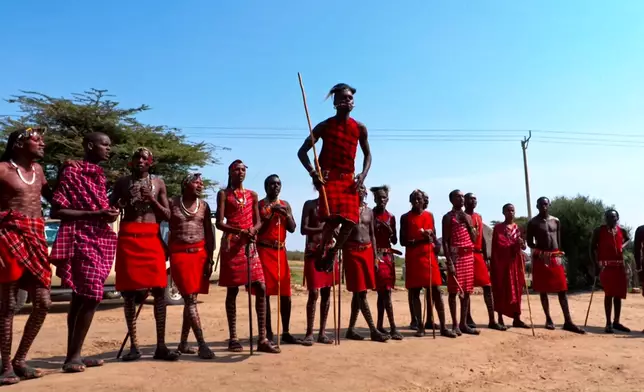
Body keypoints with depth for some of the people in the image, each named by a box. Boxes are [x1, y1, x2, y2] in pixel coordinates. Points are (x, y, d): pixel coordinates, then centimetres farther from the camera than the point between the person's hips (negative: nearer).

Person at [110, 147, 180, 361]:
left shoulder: (158, 182, 13)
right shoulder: (122, 182, 11)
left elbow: (168, 216, 10)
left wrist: (152, 200, -6)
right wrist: (118, 204, -8)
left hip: (152, 239, 0)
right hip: (128, 238, 0)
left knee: (159, 290, -5)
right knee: (129, 292, 1)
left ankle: (161, 346, -1)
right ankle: (134, 345, 9)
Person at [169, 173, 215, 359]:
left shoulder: (204, 206, 8)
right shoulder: (172, 203, -1)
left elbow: (209, 234, 8)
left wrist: (209, 259, 1)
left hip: (200, 253, 4)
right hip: (179, 253, -4)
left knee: (190, 298, 8)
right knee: (190, 298, -8)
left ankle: (183, 343, 19)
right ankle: (202, 344, -9)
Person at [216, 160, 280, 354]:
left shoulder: (252, 195, 16)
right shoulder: (223, 194, 4)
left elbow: (258, 221, 10)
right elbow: (219, 223, -5)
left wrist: (253, 230, -14)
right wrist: (239, 231, -21)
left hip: (250, 245, 4)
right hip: (231, 244, -4)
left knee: (261, 288, -4)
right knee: (232, 290, 0)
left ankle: (262, 339, -1)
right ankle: (233, 338, 8)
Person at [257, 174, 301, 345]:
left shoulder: (285, 205, 14)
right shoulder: (258, 205, 0)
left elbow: (292, 229, 6)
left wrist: (286, 215, -11)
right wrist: (270, 215, -16)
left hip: (281, 251, 5)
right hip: (263, 251, -5)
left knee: (285, 293, 4)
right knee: (265, 292, -4)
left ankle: (286, 332, 12)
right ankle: (268, 333, 2)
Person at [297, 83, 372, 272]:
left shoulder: (359, 128, 7)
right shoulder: (325, 126, -1)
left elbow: (367, 154, 18)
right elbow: (302, 151, -2)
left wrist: (363, 174, -1)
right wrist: (312, 172, -18)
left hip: (349, 179, 4)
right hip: (328, 177, -3)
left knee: (350, 220, -8)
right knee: (334, 217, -21)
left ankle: (333, 252, 17)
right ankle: (322, 250, 5)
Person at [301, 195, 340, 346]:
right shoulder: (309, 204, 1)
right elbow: (303, 229, -8)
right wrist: (323, 229, -21)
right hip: (313, 253, -5)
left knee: (326, 293, 4)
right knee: (314, 293, -9)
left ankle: (322, 332, 11)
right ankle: (309, 333, 0)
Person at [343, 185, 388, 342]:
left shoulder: (369, 211, 13)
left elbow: (372, 235, 14)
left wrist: (375, 257, 10)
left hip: (367, 251, 5)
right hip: (352, 251, -5)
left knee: (358, 292, 7)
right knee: (360, 292, -5)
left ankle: (351, 329, 17)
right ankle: (374, 331, -2)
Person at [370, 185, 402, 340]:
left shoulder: (391, 217, 12)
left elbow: (394, 241, 13)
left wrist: (390, 231, -6)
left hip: (388, 255, 6)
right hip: (375, 255, -6)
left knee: (383, 292, 8)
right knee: (386, 291, -11)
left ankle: (380, 326, 16)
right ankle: (393, 327, -9)